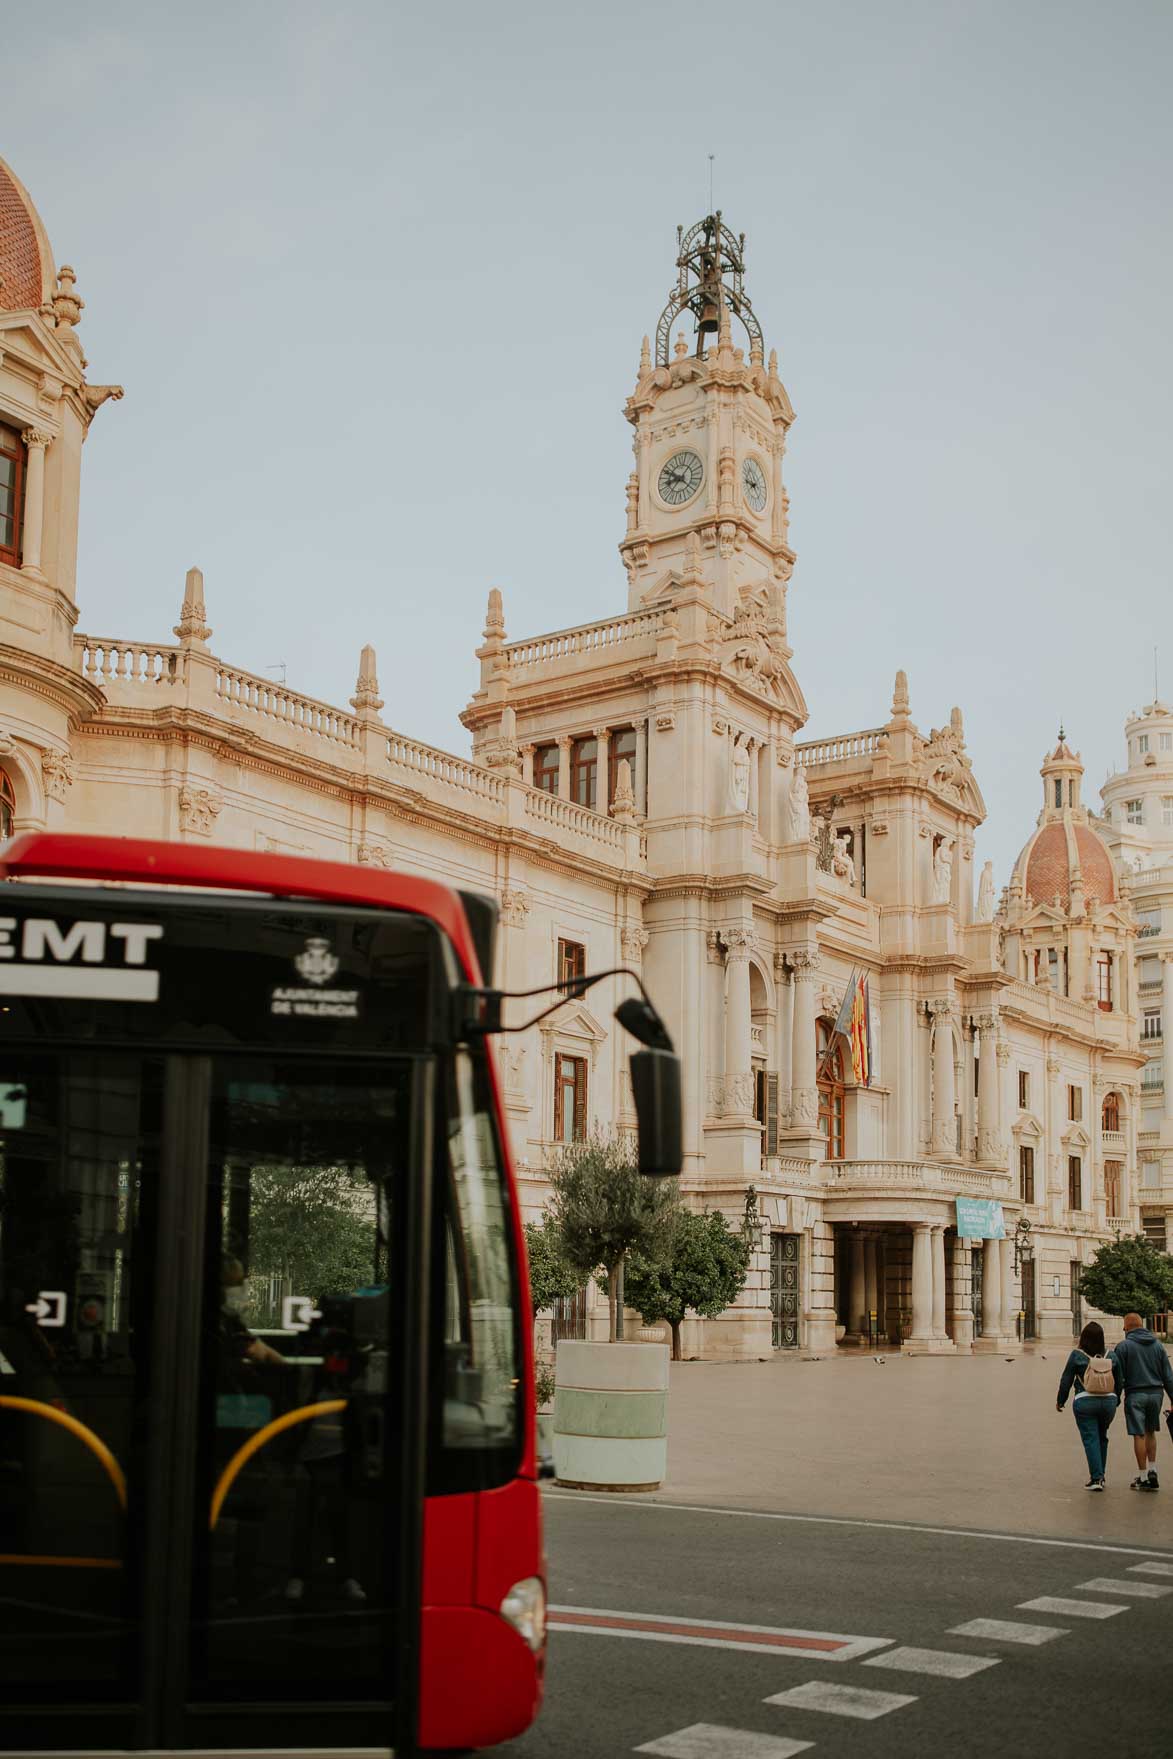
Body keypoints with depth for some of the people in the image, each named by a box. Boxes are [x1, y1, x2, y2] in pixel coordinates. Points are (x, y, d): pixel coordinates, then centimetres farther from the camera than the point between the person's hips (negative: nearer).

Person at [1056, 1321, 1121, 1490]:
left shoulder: (1076, 1355, -6)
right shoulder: (1111, 1357, 3)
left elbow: (1066, 1380, -1)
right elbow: (1119, 1381, 11)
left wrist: (1060, 1400, 10)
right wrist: (1116, 1400, 26)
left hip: (1085, 1402, -3)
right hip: (1108, 1401, 3)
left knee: (1090, 1439, 0)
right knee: (1102, 1438, 18)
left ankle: (1096, 1478, -6)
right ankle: (1101, 1475, 22)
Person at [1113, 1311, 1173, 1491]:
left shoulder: (1124, 1346, -6)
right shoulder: (1157, 1344, 8)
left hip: (1135, 1395, -4)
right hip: (1155, 1394, 4)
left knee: (1139, 1435, 0)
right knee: (1150, 1432, 19)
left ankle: (1142, 1477, 4)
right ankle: (1152, 1471, 14)